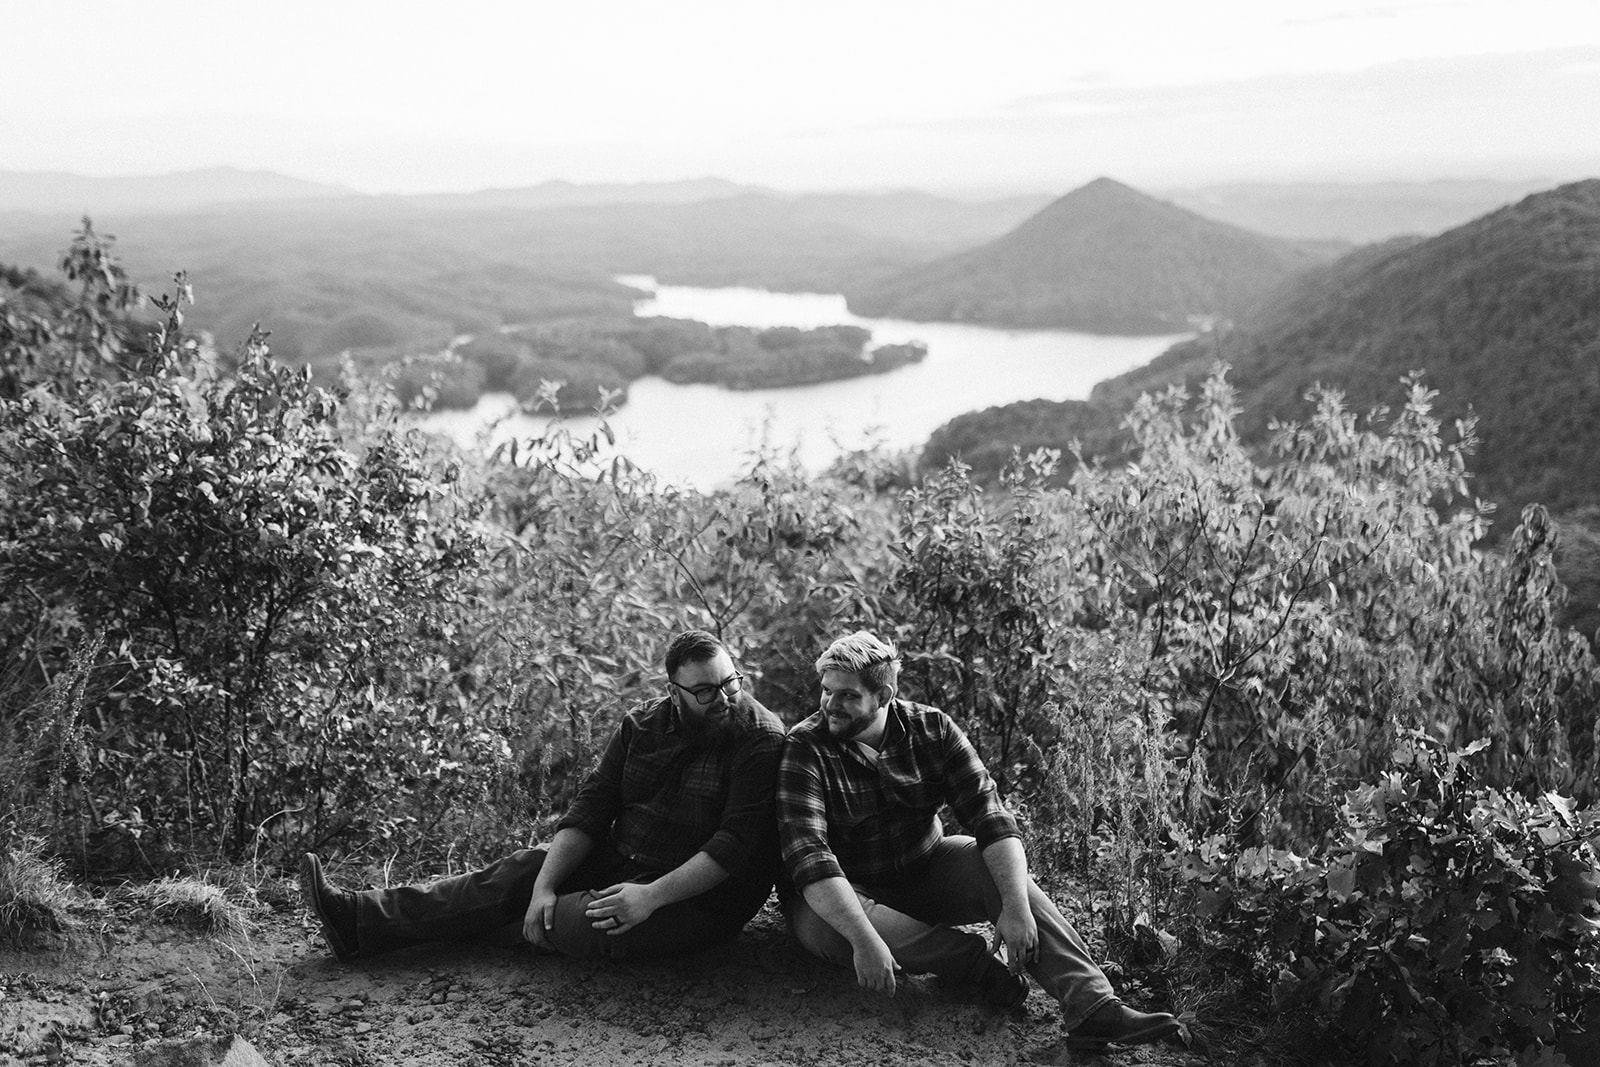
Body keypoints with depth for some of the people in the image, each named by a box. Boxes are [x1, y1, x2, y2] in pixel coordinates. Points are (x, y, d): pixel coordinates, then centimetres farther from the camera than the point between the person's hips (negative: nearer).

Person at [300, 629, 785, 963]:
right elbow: (590, 807, -2)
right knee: (521, 870, -7)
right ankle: (362, 917, -8)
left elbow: (737, 844, -22)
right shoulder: (643, 725, 2)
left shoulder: (760, 738, -16)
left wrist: (652, 896, -29)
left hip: (704, 894, -6)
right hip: (622, 862, 6)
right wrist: (544, 886, -15)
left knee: (594, 922, -29)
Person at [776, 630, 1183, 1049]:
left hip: (924, 871, 3)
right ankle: (971, 959, -25)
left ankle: (1093, 1006, -34)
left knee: (1001, 867, -24)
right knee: (817, 921, -37)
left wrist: (1017, 905, -31)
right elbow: (808, 852, -30)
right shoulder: (804, 748, -18)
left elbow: (988, 814, -15)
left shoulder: (931, 729, -8)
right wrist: (864, 939, -42)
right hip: (848, 890, -2)